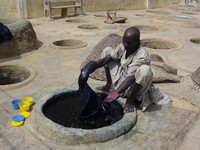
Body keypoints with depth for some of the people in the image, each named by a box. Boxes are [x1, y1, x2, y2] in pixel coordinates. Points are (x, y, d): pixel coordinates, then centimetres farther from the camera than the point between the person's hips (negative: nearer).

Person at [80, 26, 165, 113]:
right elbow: (106, 59, -9)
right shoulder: (123, 47, -7)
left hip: (134, 87, -6)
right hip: (120, 81, 6)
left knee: (145, 70, -41)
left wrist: (116, 93, -47)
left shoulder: (142, 55, -27)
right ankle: (109, 85, 8)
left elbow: (131, 78, -37)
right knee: (107, 50, 1)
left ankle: (130, 100, -19)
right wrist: (91, 67, -26)